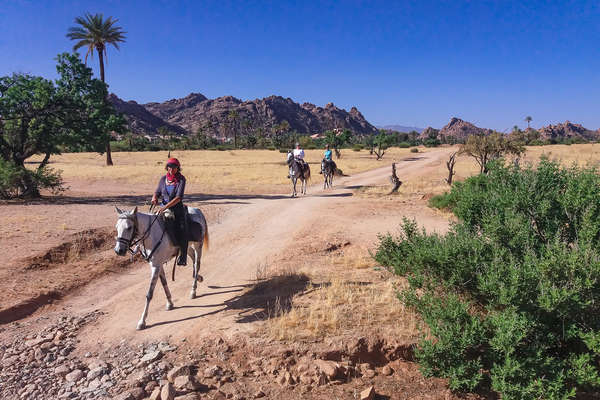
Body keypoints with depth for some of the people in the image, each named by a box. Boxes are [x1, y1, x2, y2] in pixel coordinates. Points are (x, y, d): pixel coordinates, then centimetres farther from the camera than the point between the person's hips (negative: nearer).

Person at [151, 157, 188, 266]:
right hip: (163, 207, 4)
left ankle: (183, 257, -6)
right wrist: (154, 198, -6)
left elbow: (179, 197, -15)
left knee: (182, 231, -16)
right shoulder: (163, 179, 8)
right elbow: (157, 192, 19)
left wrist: (166, 206, -25)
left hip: (177, 208, -4)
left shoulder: (181, 179, -5)